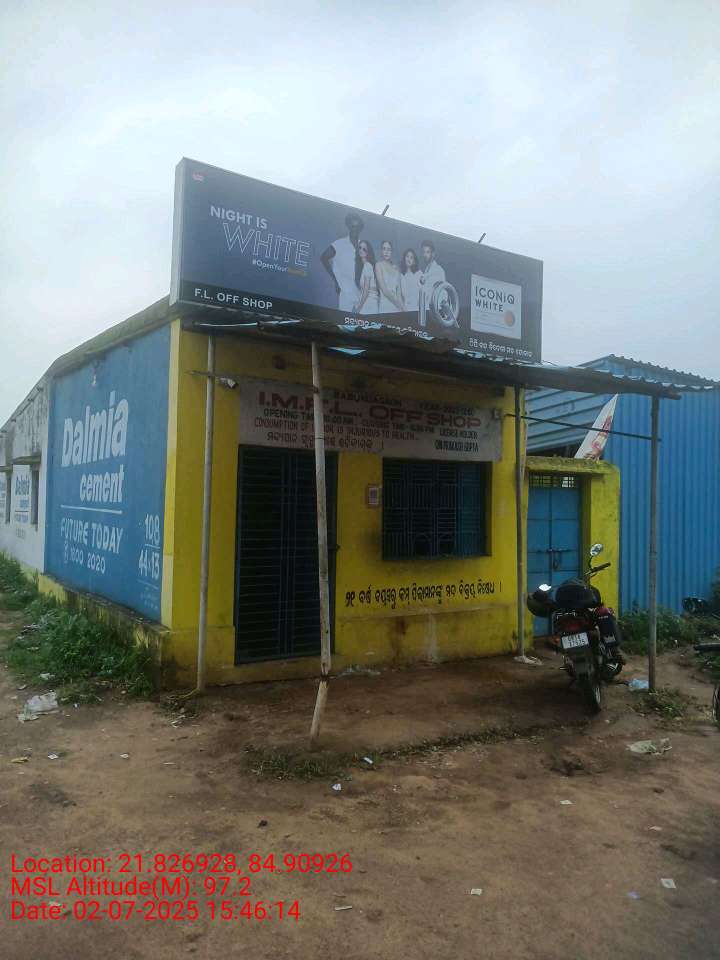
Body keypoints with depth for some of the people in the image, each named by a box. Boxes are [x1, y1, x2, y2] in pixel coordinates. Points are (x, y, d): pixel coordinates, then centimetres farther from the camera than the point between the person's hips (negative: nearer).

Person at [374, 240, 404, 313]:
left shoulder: (395, 268, 14)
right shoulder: (379, 265, 1)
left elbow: (398, 291, 10)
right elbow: (384, 289, -7)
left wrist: (402, 307, -4)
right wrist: (398, 303, -8)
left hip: (397, 307, 4)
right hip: (385, 305, -4)